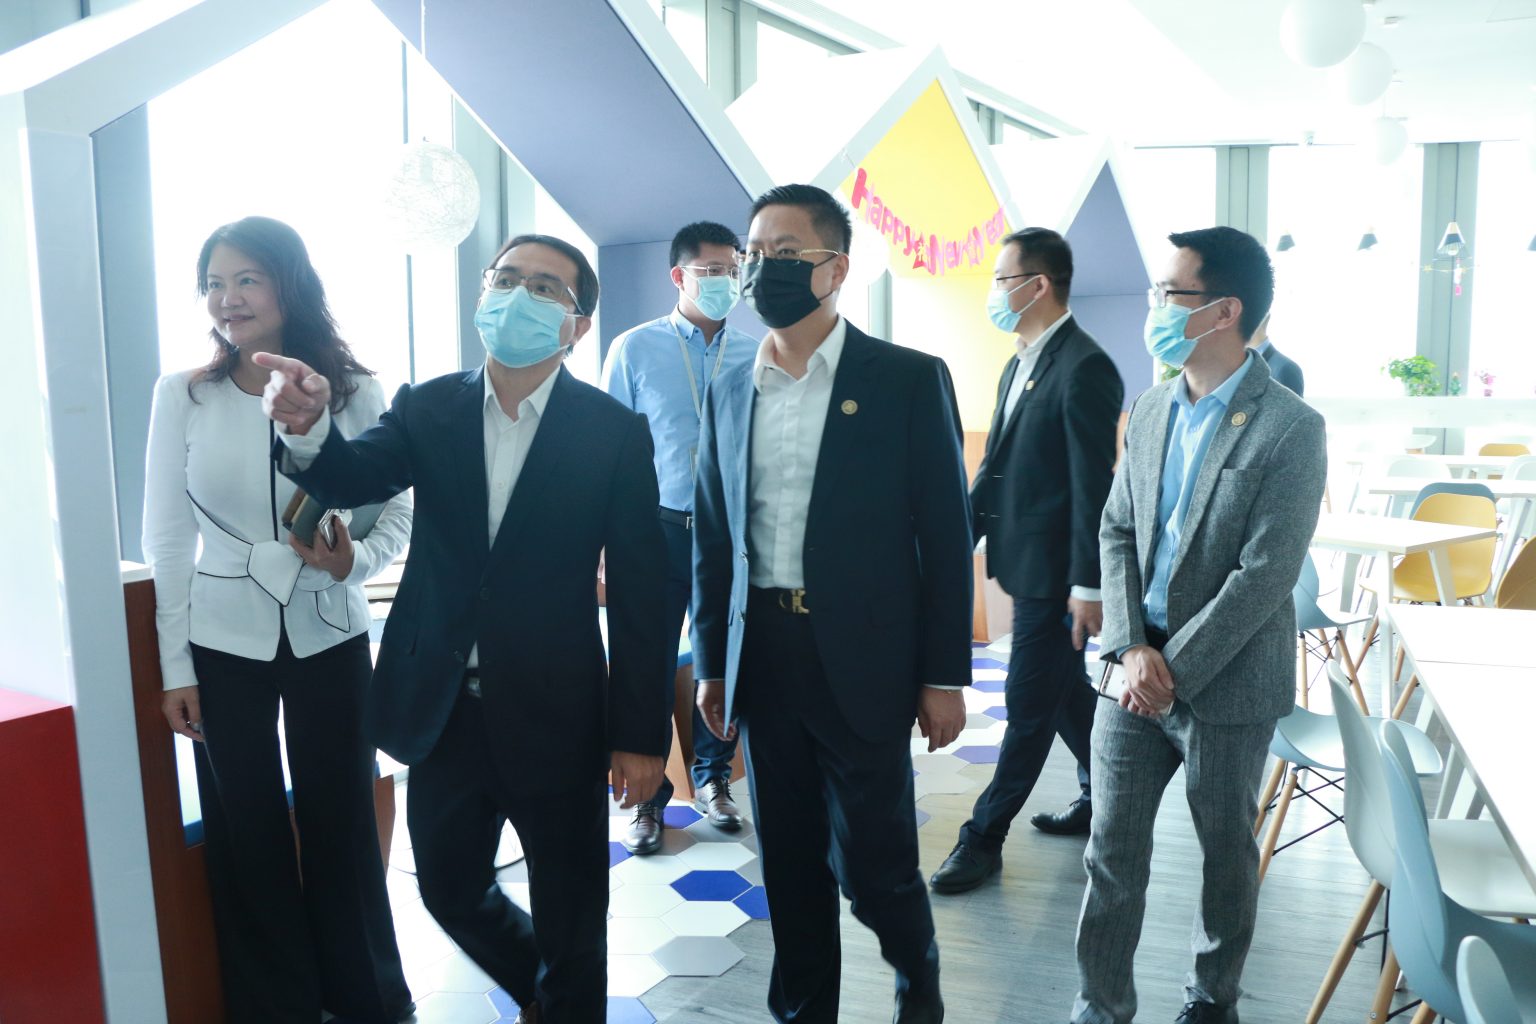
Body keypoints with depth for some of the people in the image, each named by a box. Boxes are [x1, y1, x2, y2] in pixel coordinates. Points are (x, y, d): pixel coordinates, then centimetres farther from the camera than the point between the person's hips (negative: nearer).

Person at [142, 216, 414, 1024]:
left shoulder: (355, 393, -5)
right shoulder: (181, 395, -4)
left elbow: (396, 513, 0)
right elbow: (165, 538, -1)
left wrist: (353, 561, -21)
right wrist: (174, 665, -2)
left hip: (329, 637, 0)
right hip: (223, 642, 1)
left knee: (341, 822, 10)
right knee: (246, 832, 11)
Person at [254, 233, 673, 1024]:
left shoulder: (614, 433, -9)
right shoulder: (428, 410, 1)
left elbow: (640, 593, -9)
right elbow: (354, 478, -16)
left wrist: (641, 734, -9)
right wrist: (308, 427, -39)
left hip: (555, 717, -4)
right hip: (444, 711, 4)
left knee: (571, 921, 11)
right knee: (450, 892, 22)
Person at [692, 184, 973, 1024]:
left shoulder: (909, 380, -5)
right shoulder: (730, 393, 8)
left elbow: (945, 535, -5)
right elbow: (712, 540, 12)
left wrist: (945, 677, -6)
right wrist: (711, 664, 11)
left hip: (862, 660, -4)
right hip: (761, 660, 4)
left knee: (872, 861, 6)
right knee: (789, 861, 14)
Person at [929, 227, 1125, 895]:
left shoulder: (1084, 368, -17)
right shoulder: (1019, 366, 12)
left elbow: (1094, 485, -19)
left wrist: (1087, 586, -19)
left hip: (1054, 568, -9)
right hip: (1023, 558, 9)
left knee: (1030, 701, 1)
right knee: (1063, 688, 20)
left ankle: (985, 835, 11)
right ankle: (1104, 797, 37)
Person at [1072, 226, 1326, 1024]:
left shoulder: (1290, 427, -13)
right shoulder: (1153, 408, 6)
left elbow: (1266, 574, -17)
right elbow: (1117, 530, 6)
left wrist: (1175, 668, -16)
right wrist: (1132, 649, -7)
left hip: (1226, 681, -4)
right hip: (1135, 667, 5)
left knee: (1226, 848, 15)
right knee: (1112, 848, 8)